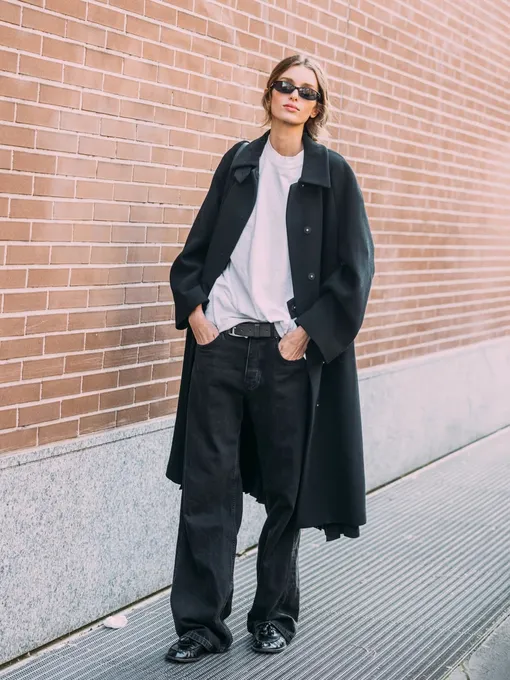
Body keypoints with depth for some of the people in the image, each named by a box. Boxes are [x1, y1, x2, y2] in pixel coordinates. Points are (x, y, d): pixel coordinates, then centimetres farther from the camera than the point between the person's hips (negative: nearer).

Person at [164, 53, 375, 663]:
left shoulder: (332, 173, 5)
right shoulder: (239, 162, 13)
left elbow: (354, 269, -1)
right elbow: (198, 244, 14)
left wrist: (306, 333, -8)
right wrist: (193, 309, 0)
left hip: (288, 350, -2)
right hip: (220, 342, 2)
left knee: (286, 489, 7)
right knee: (206, 487, 1)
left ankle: (276, 612, 24)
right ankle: (201, 623, 11)